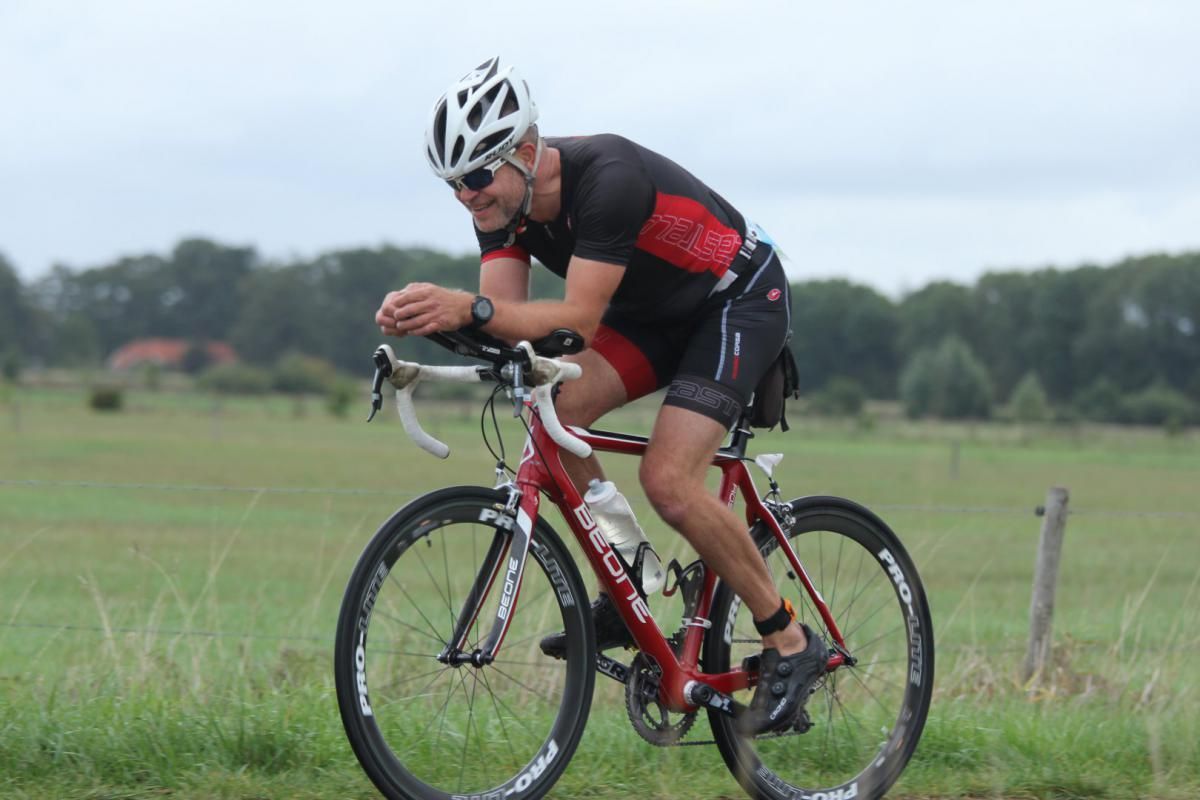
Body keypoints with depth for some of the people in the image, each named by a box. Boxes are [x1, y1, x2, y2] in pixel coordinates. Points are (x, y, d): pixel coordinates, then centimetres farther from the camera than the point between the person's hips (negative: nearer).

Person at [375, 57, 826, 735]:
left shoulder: (608, 179, -35)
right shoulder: (500, 201, -12)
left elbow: (578, 320, -40)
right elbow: (506, 318, -18)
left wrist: (468, 307, -53)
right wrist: (428, 315, -38)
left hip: (741, 299, -8)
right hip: (655, 309, 8)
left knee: (668, 480, -22)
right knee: (555, 411, -18)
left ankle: (792, 644, -6)